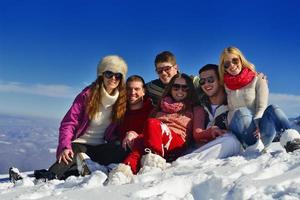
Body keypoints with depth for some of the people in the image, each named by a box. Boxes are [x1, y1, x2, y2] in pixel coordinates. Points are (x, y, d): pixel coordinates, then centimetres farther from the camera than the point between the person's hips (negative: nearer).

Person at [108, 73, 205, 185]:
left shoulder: (196, 110, 25)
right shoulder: (161, 107, 31)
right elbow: (146, 132, 23)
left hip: (176, 147, -3)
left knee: (152, 123, -32)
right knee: (141, 141, -34)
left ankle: (154, 162, -46)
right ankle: (126, 169, -57)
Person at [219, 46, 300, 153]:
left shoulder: (258, 80, 7)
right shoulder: (225, 86, 14)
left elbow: (262, 107, -5)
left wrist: (256, 124, -24)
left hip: (260, 134, 0)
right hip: (240, 136, 1)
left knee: (272, 109, -30)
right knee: (241, 112, -31)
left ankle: (290, 138, -52)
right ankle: (254, 149, -41)